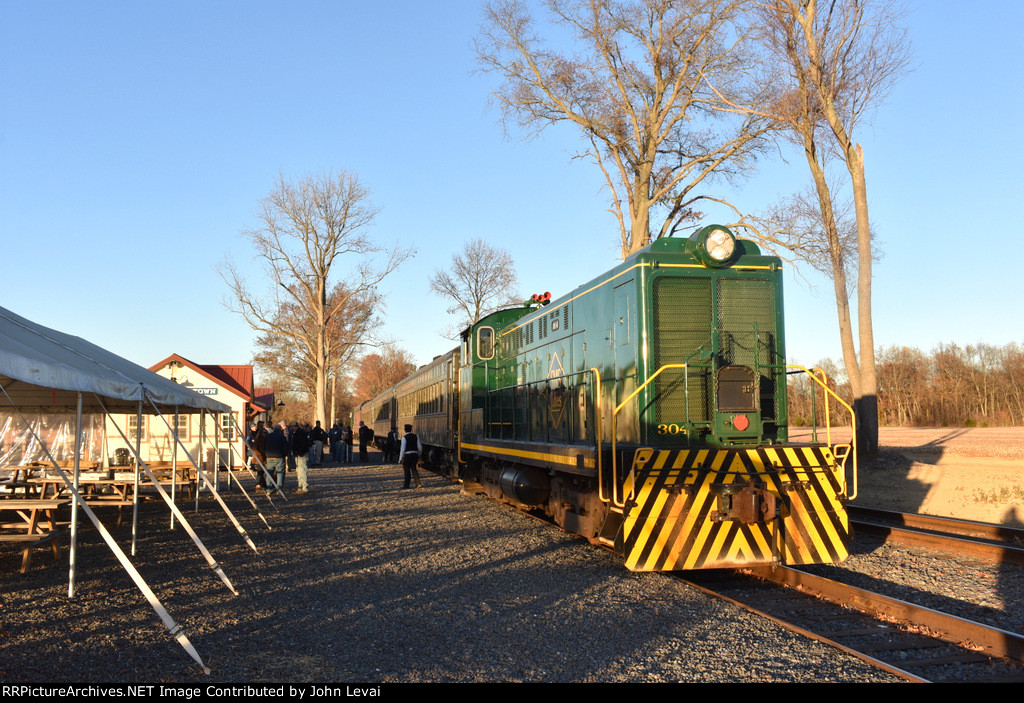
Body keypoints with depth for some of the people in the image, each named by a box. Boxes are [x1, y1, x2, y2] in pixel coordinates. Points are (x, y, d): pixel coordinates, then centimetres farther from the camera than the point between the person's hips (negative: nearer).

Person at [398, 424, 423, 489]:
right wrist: (419, 455, 22)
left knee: (407, 470, 7)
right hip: (415, 454, 4)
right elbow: (420, 447, 6)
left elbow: (402, 449, -12)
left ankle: (406, 485, 16)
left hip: (407, 455, -4)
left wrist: (400, 458, -6)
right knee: (414, 468, 15)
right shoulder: (416, 437, 3)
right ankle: (418, 483, 1)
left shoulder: (404, 438, -10)